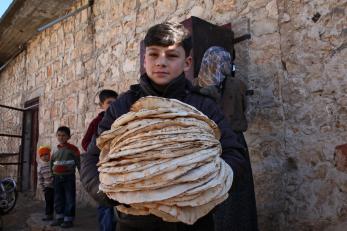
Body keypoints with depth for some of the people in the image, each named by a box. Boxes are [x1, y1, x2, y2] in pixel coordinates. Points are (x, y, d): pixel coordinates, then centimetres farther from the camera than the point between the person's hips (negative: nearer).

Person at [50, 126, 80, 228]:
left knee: (69, 199, 0)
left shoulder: (72, 149, -6)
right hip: (57, 178, 6)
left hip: (69, 177, -6)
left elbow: (78, 163, -7)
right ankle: (59, 217, 25)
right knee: (58, 199, 13)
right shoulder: (56, 151, 11)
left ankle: (69, 219, 8)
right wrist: (52, 176, 15)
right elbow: (51, 164, 19)